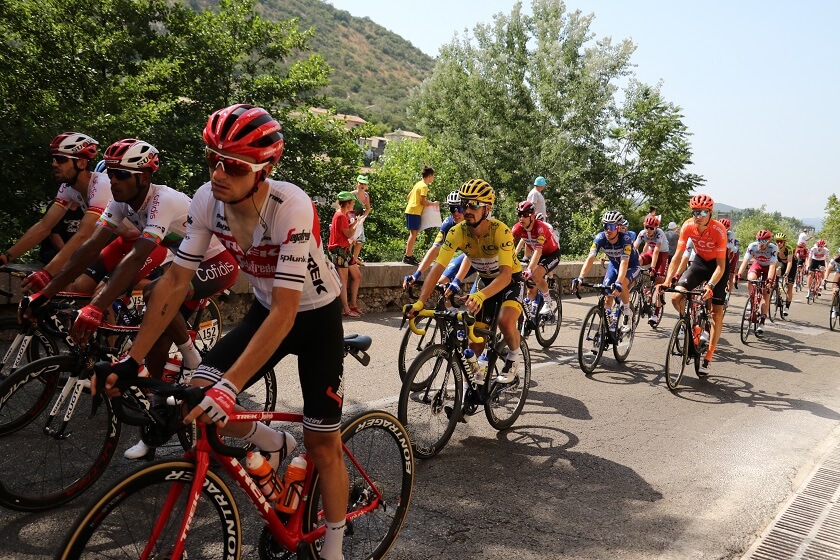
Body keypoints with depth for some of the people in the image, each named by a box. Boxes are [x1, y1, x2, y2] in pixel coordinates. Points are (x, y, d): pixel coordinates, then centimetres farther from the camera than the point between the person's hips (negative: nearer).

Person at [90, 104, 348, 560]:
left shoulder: (291, 208, -34)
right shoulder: (207, 201, -17)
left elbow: (285, 312, -36)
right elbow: (175, 282, -11)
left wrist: (229, 388, -42)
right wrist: (131, 360, -14)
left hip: (316, 317, -5)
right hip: (265, 310, 5)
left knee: (322, 444, -1)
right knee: (198, 392, -13)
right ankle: (274, 445, 16)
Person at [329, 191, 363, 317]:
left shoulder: (343, 214, 15)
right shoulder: (340, 216, -16)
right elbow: (348, 234, -16)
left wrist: (355, 223, 5)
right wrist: (357, 223, -5)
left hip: (345, 250, 10)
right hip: (339, 251, -10)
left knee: (357, 276, 13)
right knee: (344, 281, -7)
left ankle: (353, 304, 19)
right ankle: (347, 310, -3)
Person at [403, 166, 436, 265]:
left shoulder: (418, 184, 15)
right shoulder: (424, 186, -13)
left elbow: (409, 196, 20)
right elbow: (423, 202, -18)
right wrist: (433, 204, -5)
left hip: (410, 210, 10)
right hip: (414, 212, -10)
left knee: (414, 233, 14)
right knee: (414, 233, -8)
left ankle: (409, 255, 18)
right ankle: (408, 257, -8)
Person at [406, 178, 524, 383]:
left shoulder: (500, 231, -32)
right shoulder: (457, 233, -21)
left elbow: (505, 275, -41)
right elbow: (437, 268, -25)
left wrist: (480, 296, -58)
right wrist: (420, 302, -38)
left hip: (511, 280, -4)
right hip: (487, 281, 4)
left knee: (505, 322, -32)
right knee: (475, 346, 0)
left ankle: (513, 358, -1)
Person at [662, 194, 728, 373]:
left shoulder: (719, 230, -29)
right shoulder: (688, 226, -21)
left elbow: (721, 265, -28)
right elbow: (678, 256, -19)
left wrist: (710, 286, -43)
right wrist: (667, 281, -30)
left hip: (717, 264, -3)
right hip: (700, 261, 3)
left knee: (717, 311, -6)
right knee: (676, 297, -18)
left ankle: (708, 358, 3)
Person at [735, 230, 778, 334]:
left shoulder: (773, 248, -30)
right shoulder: (752, 246, -26)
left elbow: (772, 265, -36)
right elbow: (745, 261, -30)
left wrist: (769, 280, -50)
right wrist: (738, 275, -44)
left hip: (768, 268, -2)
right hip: (757, 265, 2)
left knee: (766, 294, -8)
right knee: (751, 278, -34)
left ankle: (761, 323, -6)